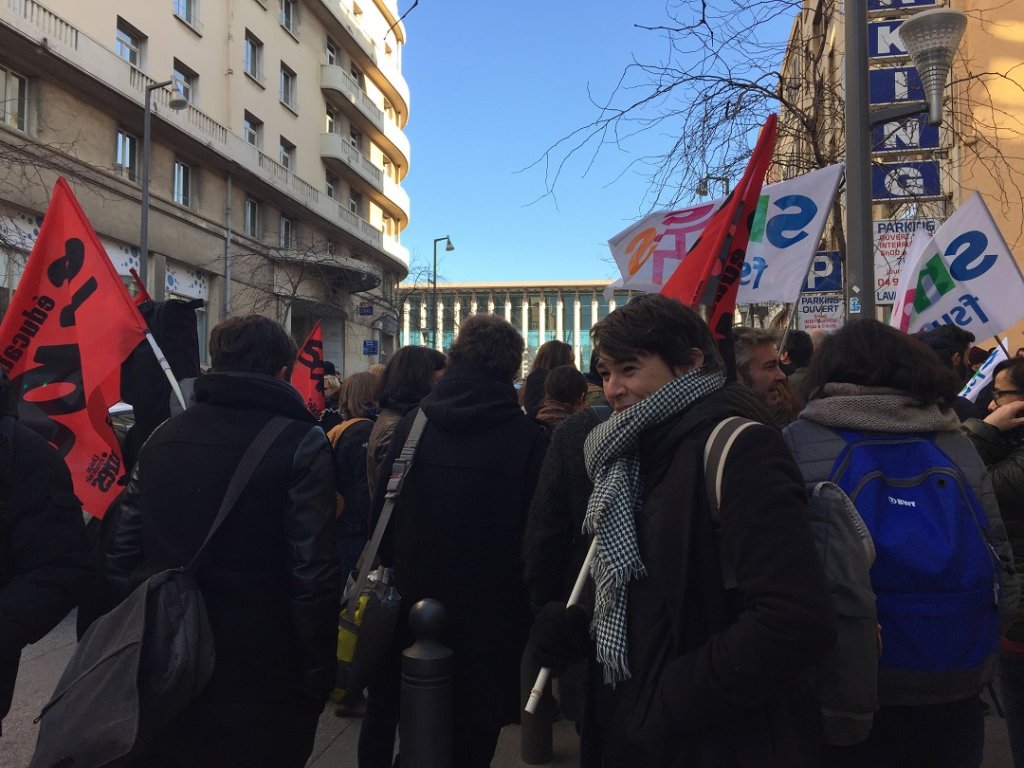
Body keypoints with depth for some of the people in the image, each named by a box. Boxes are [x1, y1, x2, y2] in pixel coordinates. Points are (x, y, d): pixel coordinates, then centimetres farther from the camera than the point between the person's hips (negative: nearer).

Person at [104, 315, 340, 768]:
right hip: (261, 681, -4)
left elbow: (123, 553, 5)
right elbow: (314, 576, -20)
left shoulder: (162, 438, 2)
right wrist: (317, 679, -9)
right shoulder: (301, 444, -15)